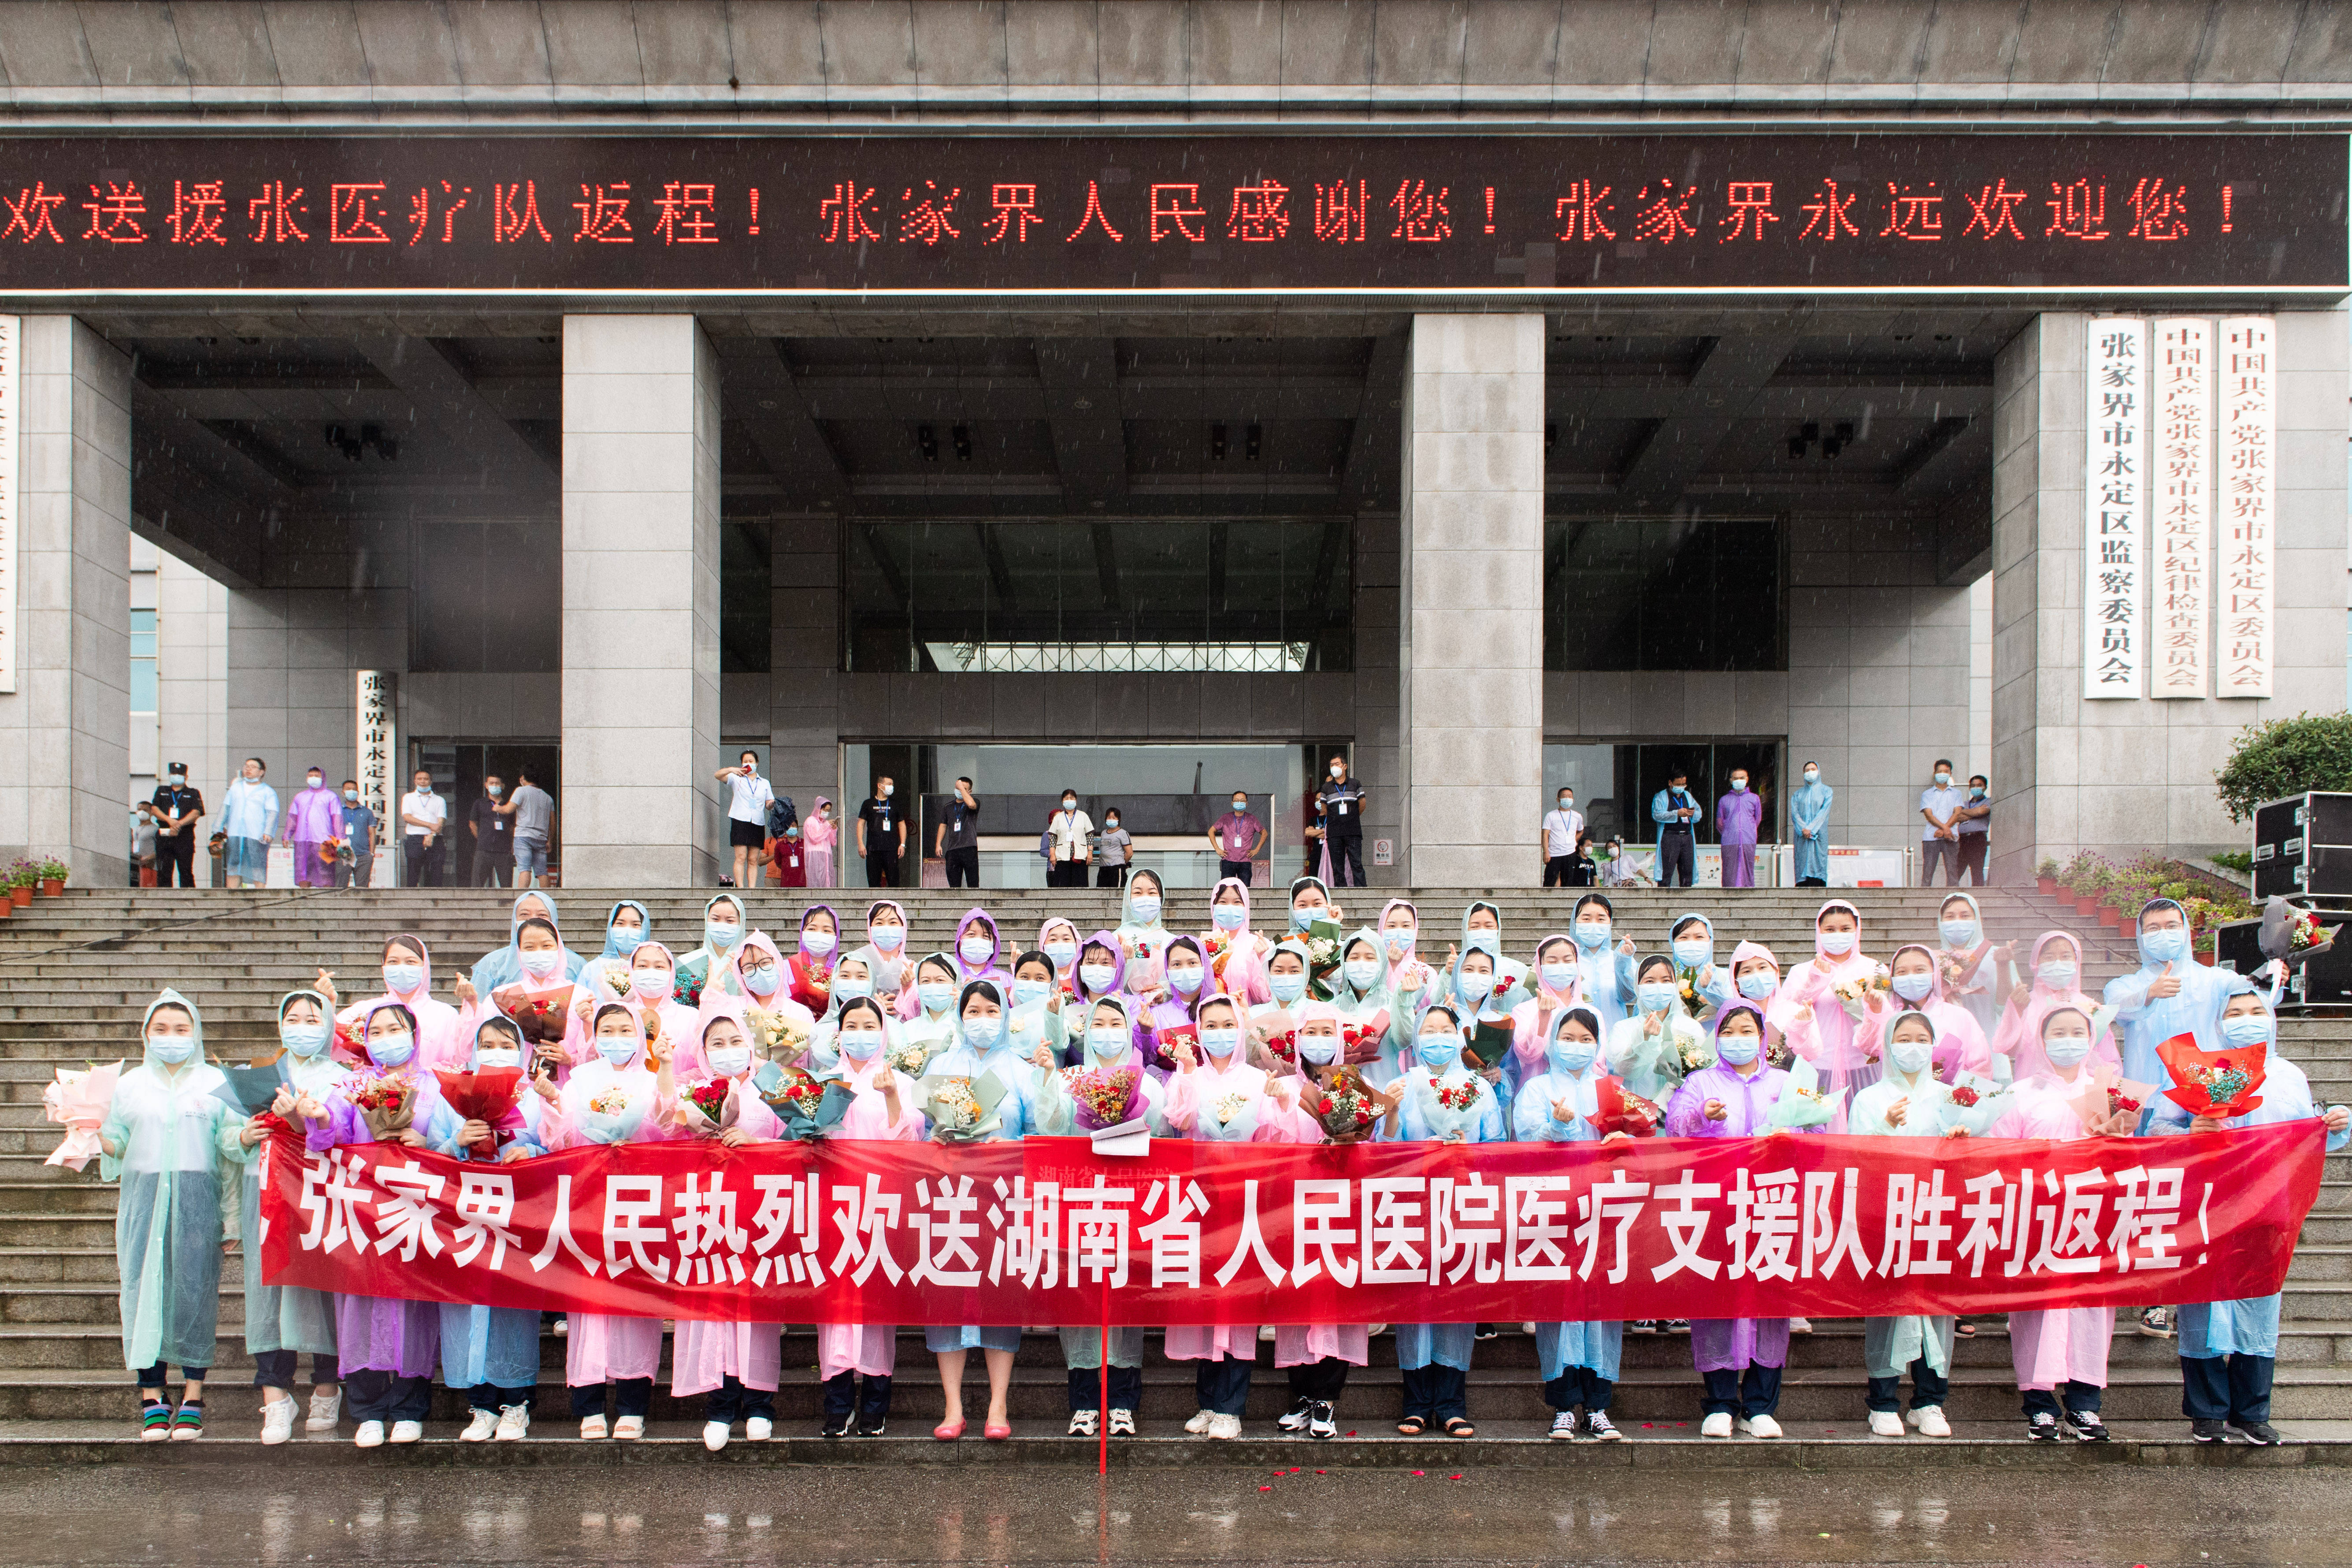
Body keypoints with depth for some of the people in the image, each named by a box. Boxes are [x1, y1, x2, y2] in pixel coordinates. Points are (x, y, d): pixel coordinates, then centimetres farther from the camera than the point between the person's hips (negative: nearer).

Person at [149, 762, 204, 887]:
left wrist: (180, 824, -16)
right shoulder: (162, 791, 20)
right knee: (164, 872, -3)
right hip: (164, 836, 2)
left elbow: (196, 813, -1)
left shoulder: (193, 794, 14)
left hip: (185, 837, -2)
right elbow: (155, 809, 6)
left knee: (186, 871, -7)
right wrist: (169, 820, -13)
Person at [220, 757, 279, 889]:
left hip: (257, 837, -4)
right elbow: (225, 808, 22)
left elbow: (272, 813, -3)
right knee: (234, 870, 1)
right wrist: (219, 829, 14)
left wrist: (268, 833, -17)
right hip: (235, 835, 4)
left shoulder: (268, 792, 7)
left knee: (258, 870, -8)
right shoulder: (236, 787, 21)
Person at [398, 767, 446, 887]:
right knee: (413, 877, -7)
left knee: (435, 879, -6)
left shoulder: (439, 800, 16)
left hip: (435, 841, 1)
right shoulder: (408, 798, 15)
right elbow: (407, 818, -1)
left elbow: (441, 821, 3)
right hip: (414, 840, -1)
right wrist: (430, 825, -9)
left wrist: (431, 836, -16)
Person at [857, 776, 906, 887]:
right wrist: (861, 844, -4)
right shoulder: (869, 804, 9)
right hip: (873, 849, -1)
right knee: (873, 881, -1)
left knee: (893, 881, -5)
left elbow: (902, 825, 14)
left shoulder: (895, 805, 14)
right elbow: (861, 824, 7)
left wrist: (902, 844, 2)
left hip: (891, 849, 1)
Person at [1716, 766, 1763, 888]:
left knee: (1748, 872, -2)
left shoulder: (1754, 799, 13)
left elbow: (1758, 820, 20)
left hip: (1749, 842, 0)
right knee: (1730, 873, -5)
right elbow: (1719, 824, 17)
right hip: (1729, 843, 0)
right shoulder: (1724, 800, 13)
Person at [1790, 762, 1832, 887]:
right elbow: (1794, 813, 4)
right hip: (1802, 835, 2)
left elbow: (1824, 811, -3)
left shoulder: (1826, 791, 10)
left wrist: (1811, 828, -14)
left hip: (1819, 833, -2)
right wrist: (1803, 829, -13)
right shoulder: (1798, 794, 17)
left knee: (1818, 861, -11)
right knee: (1803, 863, -7)